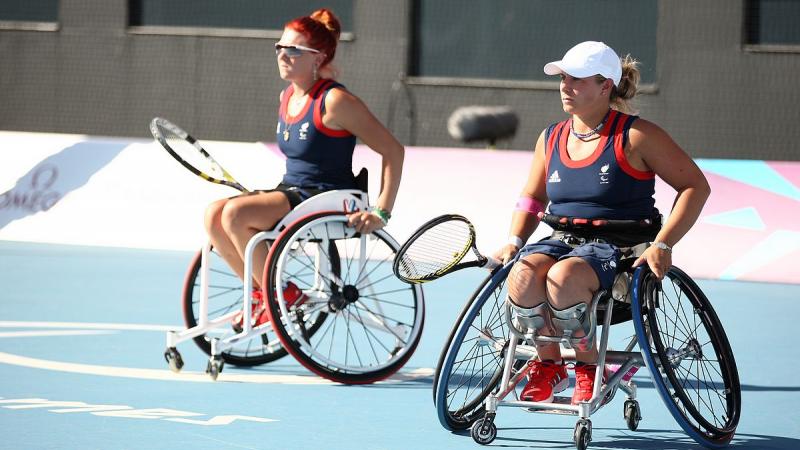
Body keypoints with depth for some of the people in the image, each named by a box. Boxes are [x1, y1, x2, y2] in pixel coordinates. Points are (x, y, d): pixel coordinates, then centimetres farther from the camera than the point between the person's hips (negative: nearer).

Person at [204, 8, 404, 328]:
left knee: (235, 213, -26)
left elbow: (393, 151, -14)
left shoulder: (335, 101, -15)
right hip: (291, 191, 9)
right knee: (214, 215, -11)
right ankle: (261, 293, -1)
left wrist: (382, 212, -19)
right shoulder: (287, 96, 11)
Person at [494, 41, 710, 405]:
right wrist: (514, 242, 6)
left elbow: (695, 186, -5)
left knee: (562, 277, -38)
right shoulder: (550, 139, 12)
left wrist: (662, 245, -15)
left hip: (620, 247, -5)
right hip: (563, 239, 5)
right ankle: (548, 362, -8)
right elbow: (532, 198, 26)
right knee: (522, 275, -31)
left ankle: (589, 368, -15)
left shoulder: (636, 136, -5)